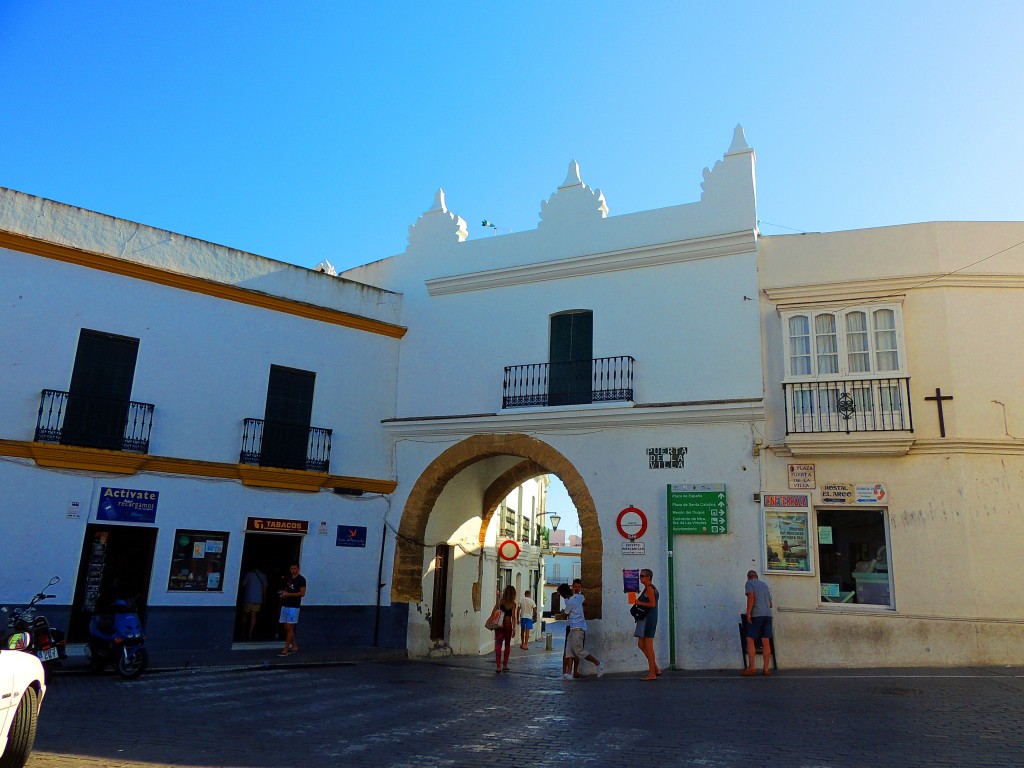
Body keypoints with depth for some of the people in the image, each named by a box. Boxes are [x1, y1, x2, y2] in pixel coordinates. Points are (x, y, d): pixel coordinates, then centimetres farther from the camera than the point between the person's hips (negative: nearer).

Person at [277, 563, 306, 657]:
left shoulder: (301, 579, -7)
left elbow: (302, 593, -13)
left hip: (294, 607, -8)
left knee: (289, 628, -7)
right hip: (285, 605, 8)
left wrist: (288, 594, -18)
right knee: (286, 628, 9)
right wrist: (282, 594, 3)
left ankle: (285, 650, -5)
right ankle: (294, 647, 20)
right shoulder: (289, 579, 15)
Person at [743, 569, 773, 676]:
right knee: (766, 642, 4)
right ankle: (766, 669, 2)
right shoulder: (765, 584, 23)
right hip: (768, 615, 6)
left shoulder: (749, 583, 5)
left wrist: (748, 613, -14)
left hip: (756, 615, -6)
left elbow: (751, 596, -12)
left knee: (750, 640, -3)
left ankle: (752, 668, -9)